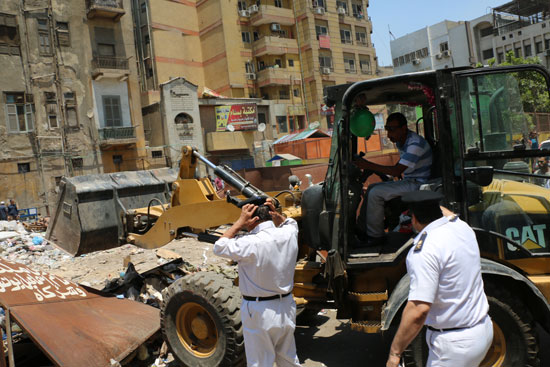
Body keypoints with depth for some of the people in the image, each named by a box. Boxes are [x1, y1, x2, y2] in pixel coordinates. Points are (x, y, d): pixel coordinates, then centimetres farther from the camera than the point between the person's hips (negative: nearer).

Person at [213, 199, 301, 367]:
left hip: (259, 313, -6)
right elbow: (290, 222, 18)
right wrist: (275, 214, 2)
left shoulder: (250, 244, -25)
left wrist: (240, 222, -10)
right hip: (286, 307, 6)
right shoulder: (289, 234, -8)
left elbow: (219, 247, -10)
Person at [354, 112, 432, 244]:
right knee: (371, 187, 7)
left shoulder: (415, 144, -24)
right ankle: (364, 228, 10)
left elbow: (397, 171, -29)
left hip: (418, 184, -10)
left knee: (375, 193, -19)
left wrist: (369, 165, -28)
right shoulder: (400, 141, 8)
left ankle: (375, 236, -10)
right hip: (408, 180, 10)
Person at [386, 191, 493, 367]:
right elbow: (449, 214, 27)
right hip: (483, 329, 9)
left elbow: (419, 310, -29)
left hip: (455, 342, -9)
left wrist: (394, 352, -21)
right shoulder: (462, 227, -1)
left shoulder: (425, 250, -26)